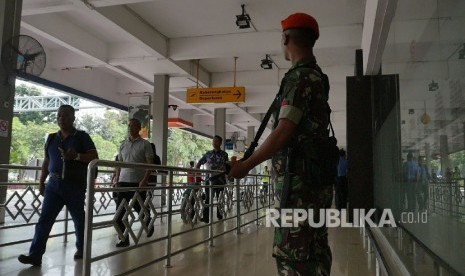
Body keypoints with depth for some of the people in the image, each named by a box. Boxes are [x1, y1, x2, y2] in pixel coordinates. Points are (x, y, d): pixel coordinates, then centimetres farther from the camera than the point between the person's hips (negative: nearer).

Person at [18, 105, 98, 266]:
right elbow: (46, 161, 19)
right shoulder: (51, 138, 13)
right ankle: (35, 255, -4)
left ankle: (81, 249, 28)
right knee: (44, 219, -4)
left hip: (75, 185, -4)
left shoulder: (82, 137, -1)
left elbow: (94, 157, -8)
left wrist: (76, 156, -24)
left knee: (78, 219, 10)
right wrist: (41, 182, 16)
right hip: (54, 184, 4)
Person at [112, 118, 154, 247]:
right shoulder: (123, 144, 12)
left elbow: (150, 164, -6)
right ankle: (124, 238, 8)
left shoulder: (145, 144, -2)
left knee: (139, 208, 6)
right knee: (120, 211, -1)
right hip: (123, 181, 4)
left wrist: (144, 180, -17)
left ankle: (148, 223, 38)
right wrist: (116, 179, 7)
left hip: (138, 182, -4)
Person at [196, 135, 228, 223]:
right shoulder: (208, 154, 10)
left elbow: (227, 166, -3)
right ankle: (206, 217, -7)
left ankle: (219, 215, 22)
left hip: (220, 179, -1)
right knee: (208, 198, -5)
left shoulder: (224, 154, 3)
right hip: (210, 178, 1)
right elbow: (199, 163, 14)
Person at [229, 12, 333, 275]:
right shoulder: (317, 76, 17)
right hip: (316, 179, 10)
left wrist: (246, 164, -11)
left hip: (300, 180, -10)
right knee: (314, 250, 14)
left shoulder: (300, 77, -12)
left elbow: (283, 132, -18)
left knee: (291, 253, -6)